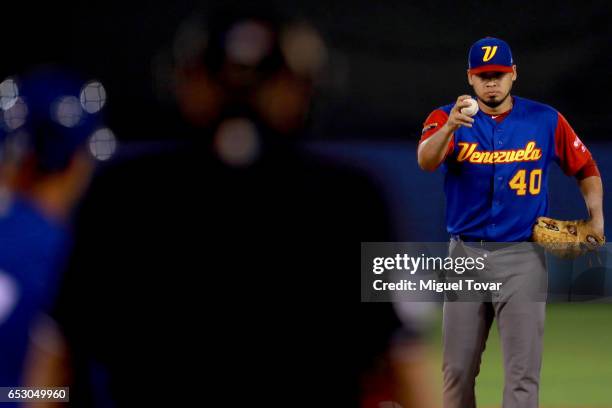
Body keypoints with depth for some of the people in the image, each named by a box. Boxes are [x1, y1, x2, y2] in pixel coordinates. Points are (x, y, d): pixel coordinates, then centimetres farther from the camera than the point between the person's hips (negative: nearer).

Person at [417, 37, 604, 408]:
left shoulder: (546, 121, 1)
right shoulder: (447, 118, -2)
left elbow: (586, 168, 12)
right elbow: (426, 161, -22)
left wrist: (596, 217, -4)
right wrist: (449, 127, -41)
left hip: (522, 256, -1)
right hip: (466, 254, 1)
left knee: (523, 371, -8)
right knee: (457, 369, 6)